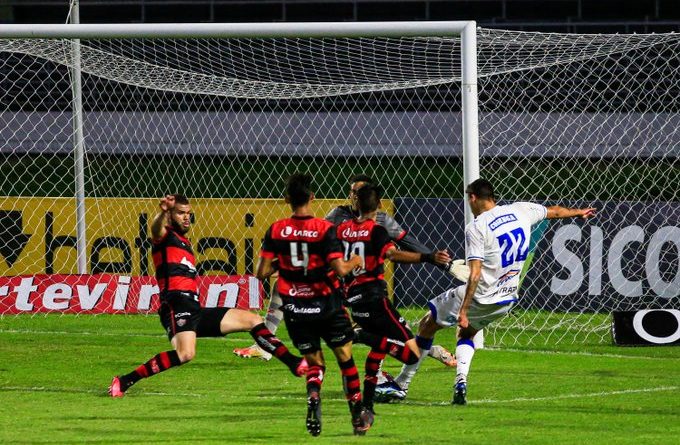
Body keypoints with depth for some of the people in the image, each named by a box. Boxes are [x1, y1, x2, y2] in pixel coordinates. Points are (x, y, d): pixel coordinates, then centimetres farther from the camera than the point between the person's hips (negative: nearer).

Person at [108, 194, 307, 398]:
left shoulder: (185, 243, 27)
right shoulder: (165, 237, 1)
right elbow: (156, 230, -26)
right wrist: (163, 212, -48)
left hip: (194, 310, 9)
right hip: (177, 306, -9)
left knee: (253, 320, 11)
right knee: (185, 354, -33)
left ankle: (293, 364, 16)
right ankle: (124, 381, -28)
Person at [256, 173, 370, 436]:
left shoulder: (276, 231, -5)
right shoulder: (324, 229, -12)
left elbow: (262, 272, -5)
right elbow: (340, 269, -17)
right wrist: (354, 262, 4)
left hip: (295, 308, 2)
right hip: (326, 305, -2)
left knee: (314, 363, 13)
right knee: (345, 358, 17)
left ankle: (313, 398, -20)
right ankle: (358, 417, 19)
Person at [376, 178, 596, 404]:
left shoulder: (476, 227, -16)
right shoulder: (520, 211, 1)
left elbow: (475, 275, -22)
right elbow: (555, 211, 20)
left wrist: (463, 311, -22)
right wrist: (579, 212, 40)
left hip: (480, 296, -7)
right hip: (506, 299, 7)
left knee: (427, 325, 11)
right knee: (466, 333, 29)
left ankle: (401, 384, 14)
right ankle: (461, 382, 7)